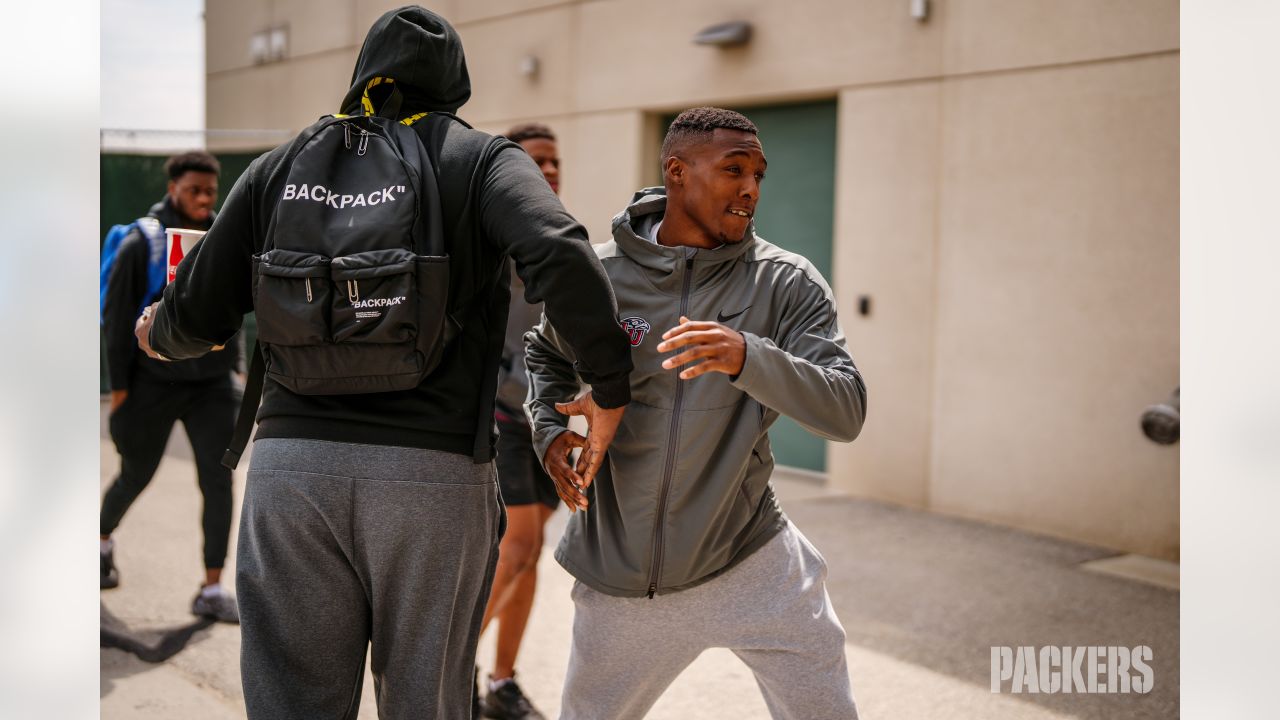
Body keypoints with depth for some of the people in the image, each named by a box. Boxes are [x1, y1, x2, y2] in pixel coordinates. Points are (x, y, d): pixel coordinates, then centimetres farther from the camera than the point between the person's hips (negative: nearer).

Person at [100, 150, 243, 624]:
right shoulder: (141, 244, -11)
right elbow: (117, 316, -9)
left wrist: (236, 361, 12)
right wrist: (119, 385, -10)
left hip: (211, 384, 3)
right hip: (154, 383, -3)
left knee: (218, 480, -7)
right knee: (136, 477, 14)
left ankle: (212, 591, 0)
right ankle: (103, 540, 47)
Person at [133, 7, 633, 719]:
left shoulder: (278, 167, 12)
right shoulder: (483, 158, 4)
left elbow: (197, 317, 13)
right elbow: (560, 256, -16)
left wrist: (158, 334, 36)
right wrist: (612, 388, -6)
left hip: (290, 466, 2)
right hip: (434, 473, -2)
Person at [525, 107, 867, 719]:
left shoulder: (786, 283, -8)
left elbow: (846, 412, -20)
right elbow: (546, 352, 16)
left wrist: (748, 357, -35)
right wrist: (549, 432, -2)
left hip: (752, 562, -1)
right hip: (620, 574, 1)